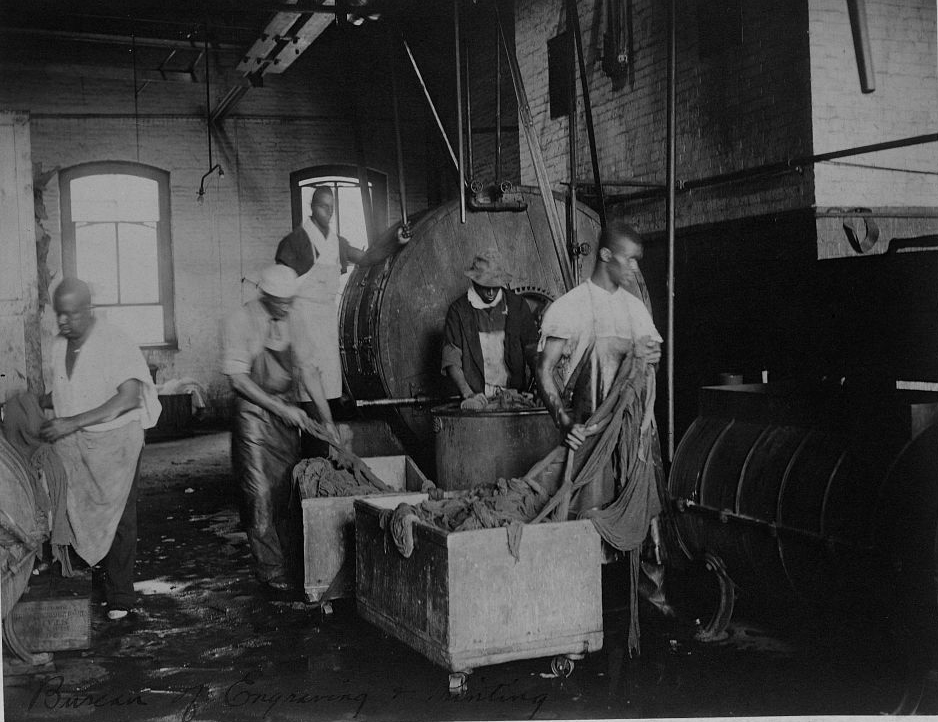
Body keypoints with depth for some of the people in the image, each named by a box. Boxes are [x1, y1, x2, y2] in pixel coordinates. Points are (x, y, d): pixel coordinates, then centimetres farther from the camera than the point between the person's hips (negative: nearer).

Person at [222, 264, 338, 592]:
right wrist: (281, 408, -18)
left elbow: (309, 370, 6)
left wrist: (326, 418, -1)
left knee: (287, 489, 9)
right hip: (253, 415, -5)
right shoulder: (240, 321, -12)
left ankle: (289, 557, 21)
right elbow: (238, 378, -15)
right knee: (260, 494, -4)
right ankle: (269, 567, 4)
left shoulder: (292, 322, 4)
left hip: (287, 414, 5)